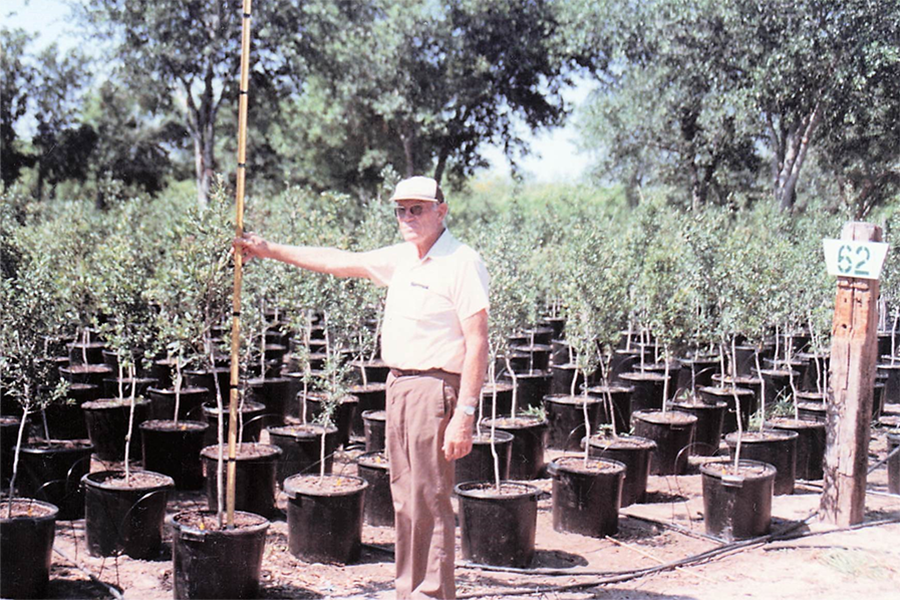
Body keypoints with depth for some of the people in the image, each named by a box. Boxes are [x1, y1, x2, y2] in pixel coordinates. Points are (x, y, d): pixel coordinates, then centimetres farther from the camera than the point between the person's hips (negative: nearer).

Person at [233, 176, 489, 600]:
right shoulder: (402, 259, 13)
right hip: (399, 385, 8)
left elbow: (477, 344, -16)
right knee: (405, 500, 13)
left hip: (436, 388, -8)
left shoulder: (462, 263, -11)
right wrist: (270, 251, 25)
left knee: (429, 501, -6)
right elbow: (341, 263, 23)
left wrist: (464, 415, -20)